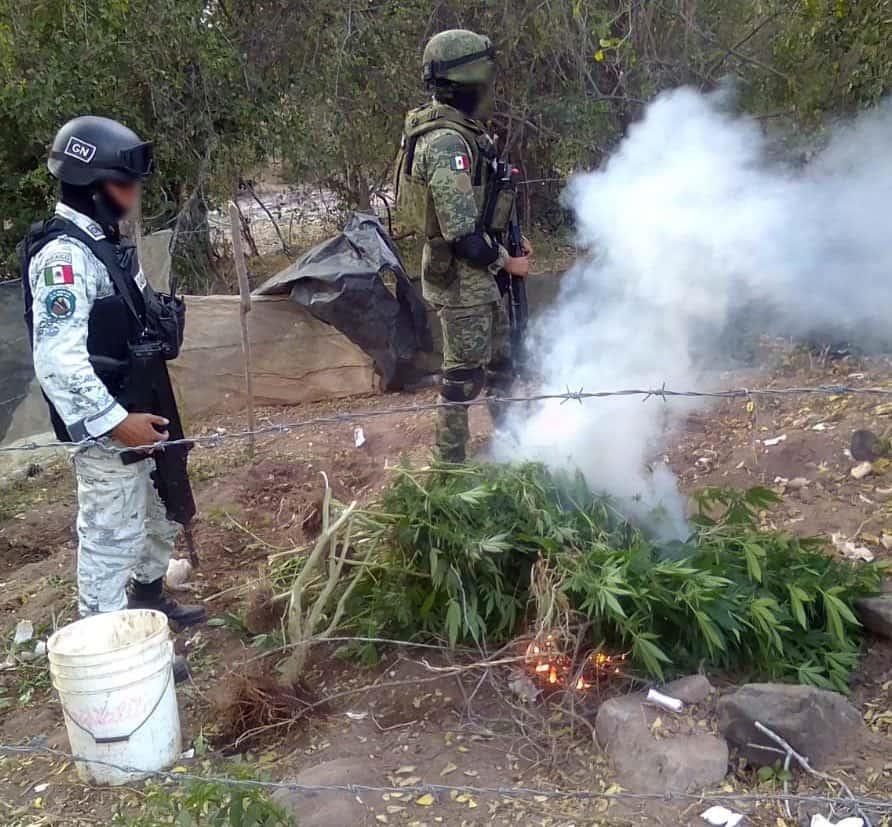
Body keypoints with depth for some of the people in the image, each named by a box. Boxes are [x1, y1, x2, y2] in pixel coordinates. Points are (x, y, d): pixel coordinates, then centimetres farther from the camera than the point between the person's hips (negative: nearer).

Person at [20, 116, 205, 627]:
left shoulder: (107, 242, 10)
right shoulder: (63, 256, -21)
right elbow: (57, 360, -29)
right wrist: (114, 421, -28)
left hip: (141, 412, 10)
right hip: (105, 428, -10)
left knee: (163, 512, 24)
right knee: (111, 534, 0)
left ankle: (148, 596, 45)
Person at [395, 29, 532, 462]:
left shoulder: (462, 129, 7)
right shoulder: (445, 143, -25)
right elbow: (461, 232, -27)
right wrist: (506, 262, -15)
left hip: (481, 269, 10)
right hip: (460, 276, -10)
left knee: (501, 353, 22)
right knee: (465, 370, 3)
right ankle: (451, 456, 19)